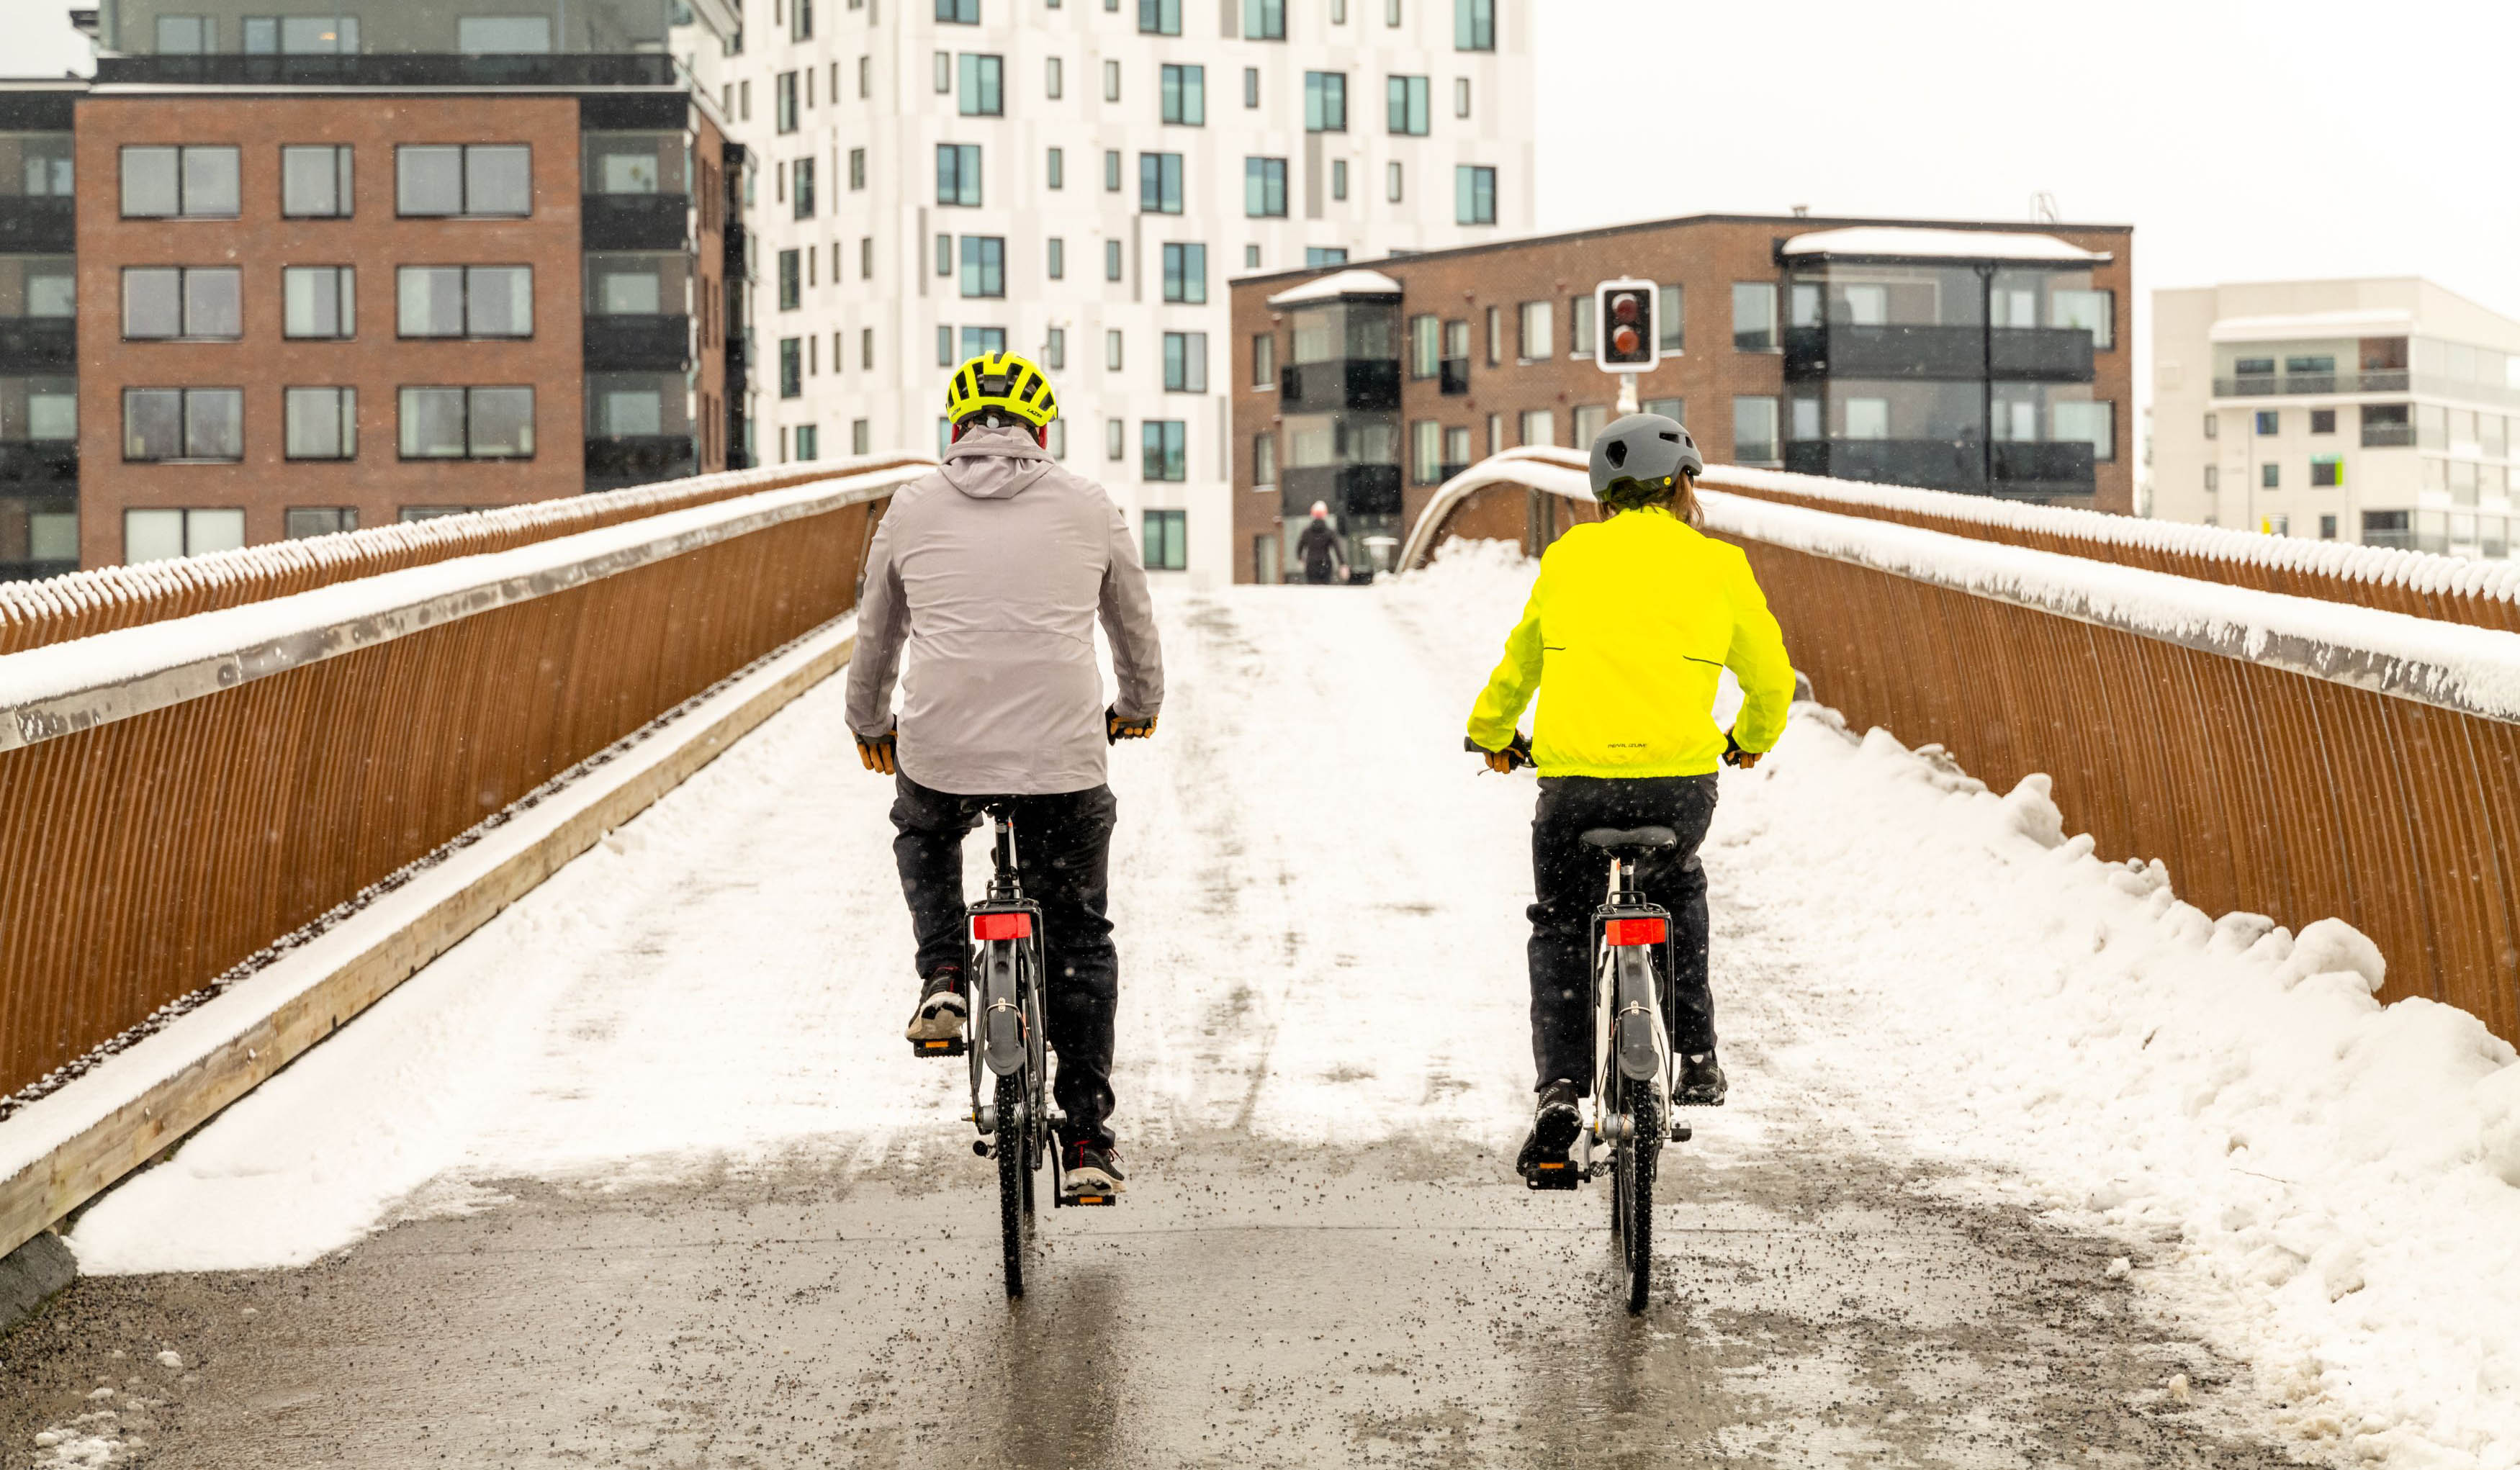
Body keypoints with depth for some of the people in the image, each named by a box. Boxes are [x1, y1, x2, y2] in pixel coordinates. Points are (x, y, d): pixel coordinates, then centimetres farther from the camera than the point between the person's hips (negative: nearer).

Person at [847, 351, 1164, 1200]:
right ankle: (1087, 1137, 11)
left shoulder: (913, 507, 9)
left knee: (924, 836, 35)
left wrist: (870, 725, 39)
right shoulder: (1088, 508, 8)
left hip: (939, 751, 0)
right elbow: (1135, 625, 21)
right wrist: (1138, 707, 41)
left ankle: (943, 979, 14)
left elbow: (876, 635, 20)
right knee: (1079, 939, 14)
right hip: (1062, 756, 0)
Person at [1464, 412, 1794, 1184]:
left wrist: (1491, 736, 47)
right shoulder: (1717, 564, 13)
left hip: (1574, 777, 0)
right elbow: (1771, 676, 22)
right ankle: (1696, 1056, 25)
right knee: (1678, 889, 32)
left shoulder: (1567, 557, 16)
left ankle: (1559, 1091, 3)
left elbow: (1519, 663, 28)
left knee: (1559, 928, 19)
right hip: (1683, 780, 0)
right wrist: (1754, 739, 44)